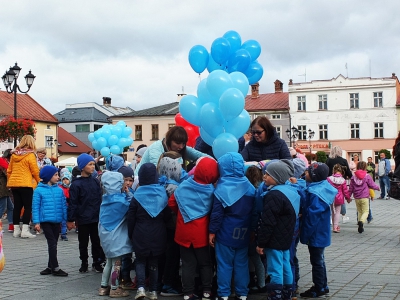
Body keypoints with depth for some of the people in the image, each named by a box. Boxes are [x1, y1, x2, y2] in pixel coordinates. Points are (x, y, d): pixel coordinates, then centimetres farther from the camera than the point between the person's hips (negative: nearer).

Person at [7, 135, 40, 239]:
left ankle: (16, 230, 14)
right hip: (26, 184, -6)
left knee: (17, 207, 11)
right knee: (28, 207, 0)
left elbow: (9, 170, 13)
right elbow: (35, 171, -9)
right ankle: (25, 230, -5)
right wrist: (40, 182, 4)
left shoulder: (14, 154, 9)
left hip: (13, 183, 6)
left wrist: (9, 182, 20)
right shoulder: (30, 155, -9)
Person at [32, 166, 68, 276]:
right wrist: (36, 222, -8)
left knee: (53, 244, 11)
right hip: (45, 220, -4)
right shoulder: (39, 190, -6)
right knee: (52, 244, -7)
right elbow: (35, 207, -4)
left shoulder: (59, 190, 5)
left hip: (57, 221, 4)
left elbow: (64, 205, 9)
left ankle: (51, 267, 20)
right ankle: (55, 268, -1)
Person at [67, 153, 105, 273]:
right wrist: (70, 220, -9)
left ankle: (97, 262, 21)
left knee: (97, 241, 9)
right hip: (83, 219, -3)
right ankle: (84, 263, 23)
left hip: (96, 218, 3)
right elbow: (73, 203, -8)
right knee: (83, 243, 9)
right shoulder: (76, 184, -8)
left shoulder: (95, 181, 5)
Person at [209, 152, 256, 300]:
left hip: (226, 233, -4)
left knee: (224, 264, 5)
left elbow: (217, 213, -13)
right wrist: (252, 229, 17)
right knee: (242, 264, 13)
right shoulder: (250, 187, 2)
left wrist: (212, 231, -4)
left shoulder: (222, 188, -14)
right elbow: (254, 212, 8)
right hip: (243, 233, 4)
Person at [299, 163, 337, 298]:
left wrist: (305, 235, -18)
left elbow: (312, 216, -25)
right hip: (321, 232, 10)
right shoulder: (323, 187, 4)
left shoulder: (315, 193, -26)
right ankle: (323, 286, 30)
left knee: (316, 261, 3)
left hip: (316, 233, -10)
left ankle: (318, 288, 15)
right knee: (319, 259, 20)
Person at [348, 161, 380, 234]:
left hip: (356, 198, 4)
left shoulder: (353, 177, 3)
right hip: (364, 197, -4)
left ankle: (360, 227, 15)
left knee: (359, 211, 16)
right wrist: (378, 188, 21)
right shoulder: (367, 176, -7)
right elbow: (372, 185, 0)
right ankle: (361, 221, -28)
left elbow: (351, 188, 5)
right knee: (365, 211, 0)